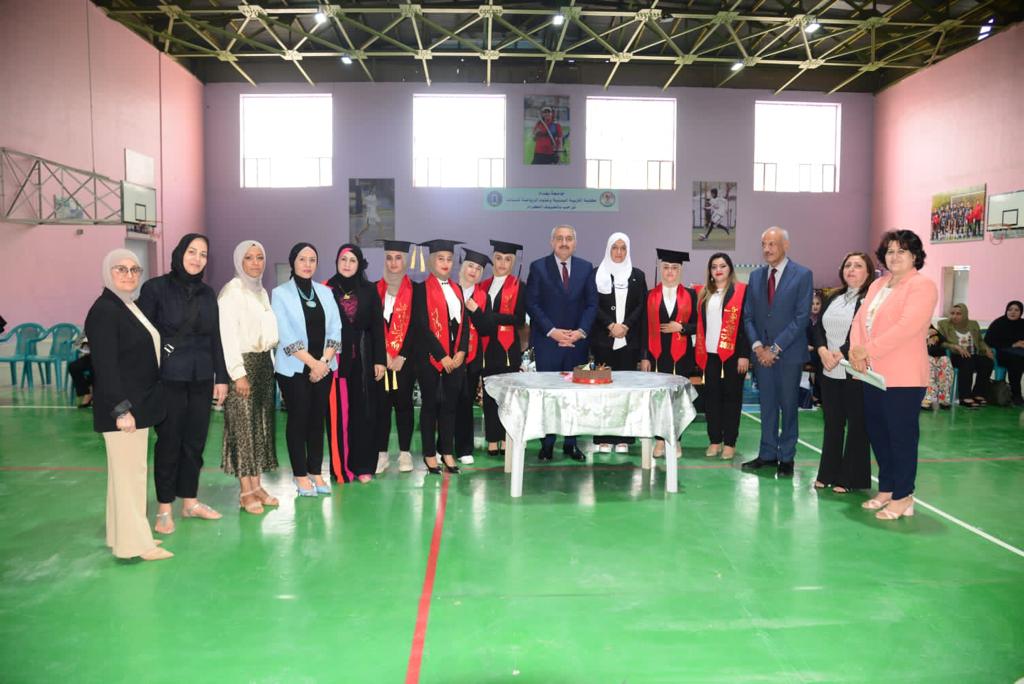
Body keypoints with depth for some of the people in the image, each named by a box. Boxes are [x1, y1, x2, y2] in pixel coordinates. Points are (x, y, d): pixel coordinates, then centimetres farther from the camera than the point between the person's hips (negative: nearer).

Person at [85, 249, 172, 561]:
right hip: (123, 407, -9)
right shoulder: (104, 310, -14)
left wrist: (139, 405, 15)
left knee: (131, 471, 15)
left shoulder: (131, 307, 13)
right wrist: (121, 409, -22)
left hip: (139, 403, 9)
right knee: (128, 471, -3)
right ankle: (133, 543, 6)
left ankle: (126, 535, 26)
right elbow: (105, 366, -20)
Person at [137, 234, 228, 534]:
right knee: (169, 441, 3)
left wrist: (221, 377, 9)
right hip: (169, 379, -4)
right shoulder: (155, 288, -4)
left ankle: (190, 501, 24)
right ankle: (164, 508, 16)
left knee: (195, 441, 9)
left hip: (201, 379, 4)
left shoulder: (207, 293, 10)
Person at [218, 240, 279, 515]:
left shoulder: (262, 292, 16)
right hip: (243, 363, -8)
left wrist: (270, 364, 10)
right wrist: (238, 373, -19)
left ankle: (257, 485, 15)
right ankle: (245, 491, 3)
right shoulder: (231, 292, -8)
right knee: (243, 426, -4)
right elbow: (227, 335, -14)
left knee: (262, 425, 8)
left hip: (264, 363, 8)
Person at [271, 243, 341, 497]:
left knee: (318, 419, 6)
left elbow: (335, 331, 4)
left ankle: (316, 473, 14)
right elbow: (286, 336, -9)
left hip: (323, 367, 4)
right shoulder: (280, 293, -2)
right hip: (294, 368, -4)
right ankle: (300, 476, 9)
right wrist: (312, 363, -13)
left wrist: (324, 361, -9)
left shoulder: (325, 292, 10)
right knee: (298, 419, 0)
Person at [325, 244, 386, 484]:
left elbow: (377, 327, 5)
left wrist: (380, 360, 0)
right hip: (334, 359, -1)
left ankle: (362, 465, 11)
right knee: (338, 413, 2)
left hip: (362, 359, 1)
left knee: (362, 411, 3)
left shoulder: (369, 291, 6)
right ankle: (340, 467, 11)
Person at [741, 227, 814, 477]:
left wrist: (776, 348, -14)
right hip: (762, 352, 4)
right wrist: (757, 345, -6)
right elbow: (748, 316, 9)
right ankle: (767, 454, 18)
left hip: (789, 352, -4)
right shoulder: (755, 276, 9)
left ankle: (787, 457, 15)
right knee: (767, 405, 9)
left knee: (788, 405, 5)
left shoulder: (802, 275, -5)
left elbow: (801, 317, -11)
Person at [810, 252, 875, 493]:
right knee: (832, 423, 12)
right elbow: (817, 327, 9)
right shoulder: (834, 298, 15)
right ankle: (828, 474, 20)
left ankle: (850, 479, 11)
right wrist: (823, 351, -8)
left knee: (856, 425, 3)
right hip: (830, 372, 6)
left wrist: (839, 354, -17)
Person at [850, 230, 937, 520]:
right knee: (877, 433, 13)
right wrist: (856, 350, -8)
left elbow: (906, 326, -20)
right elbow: (860, 319, 10)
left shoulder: (922, 286, -7)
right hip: (873, 374, 8)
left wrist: (868, 350, -19)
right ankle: (886, 490, 25)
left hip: (903, 376, -8)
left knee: (902, 436, -1)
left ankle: (903, 497, 9)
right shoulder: (878, 284, 17)